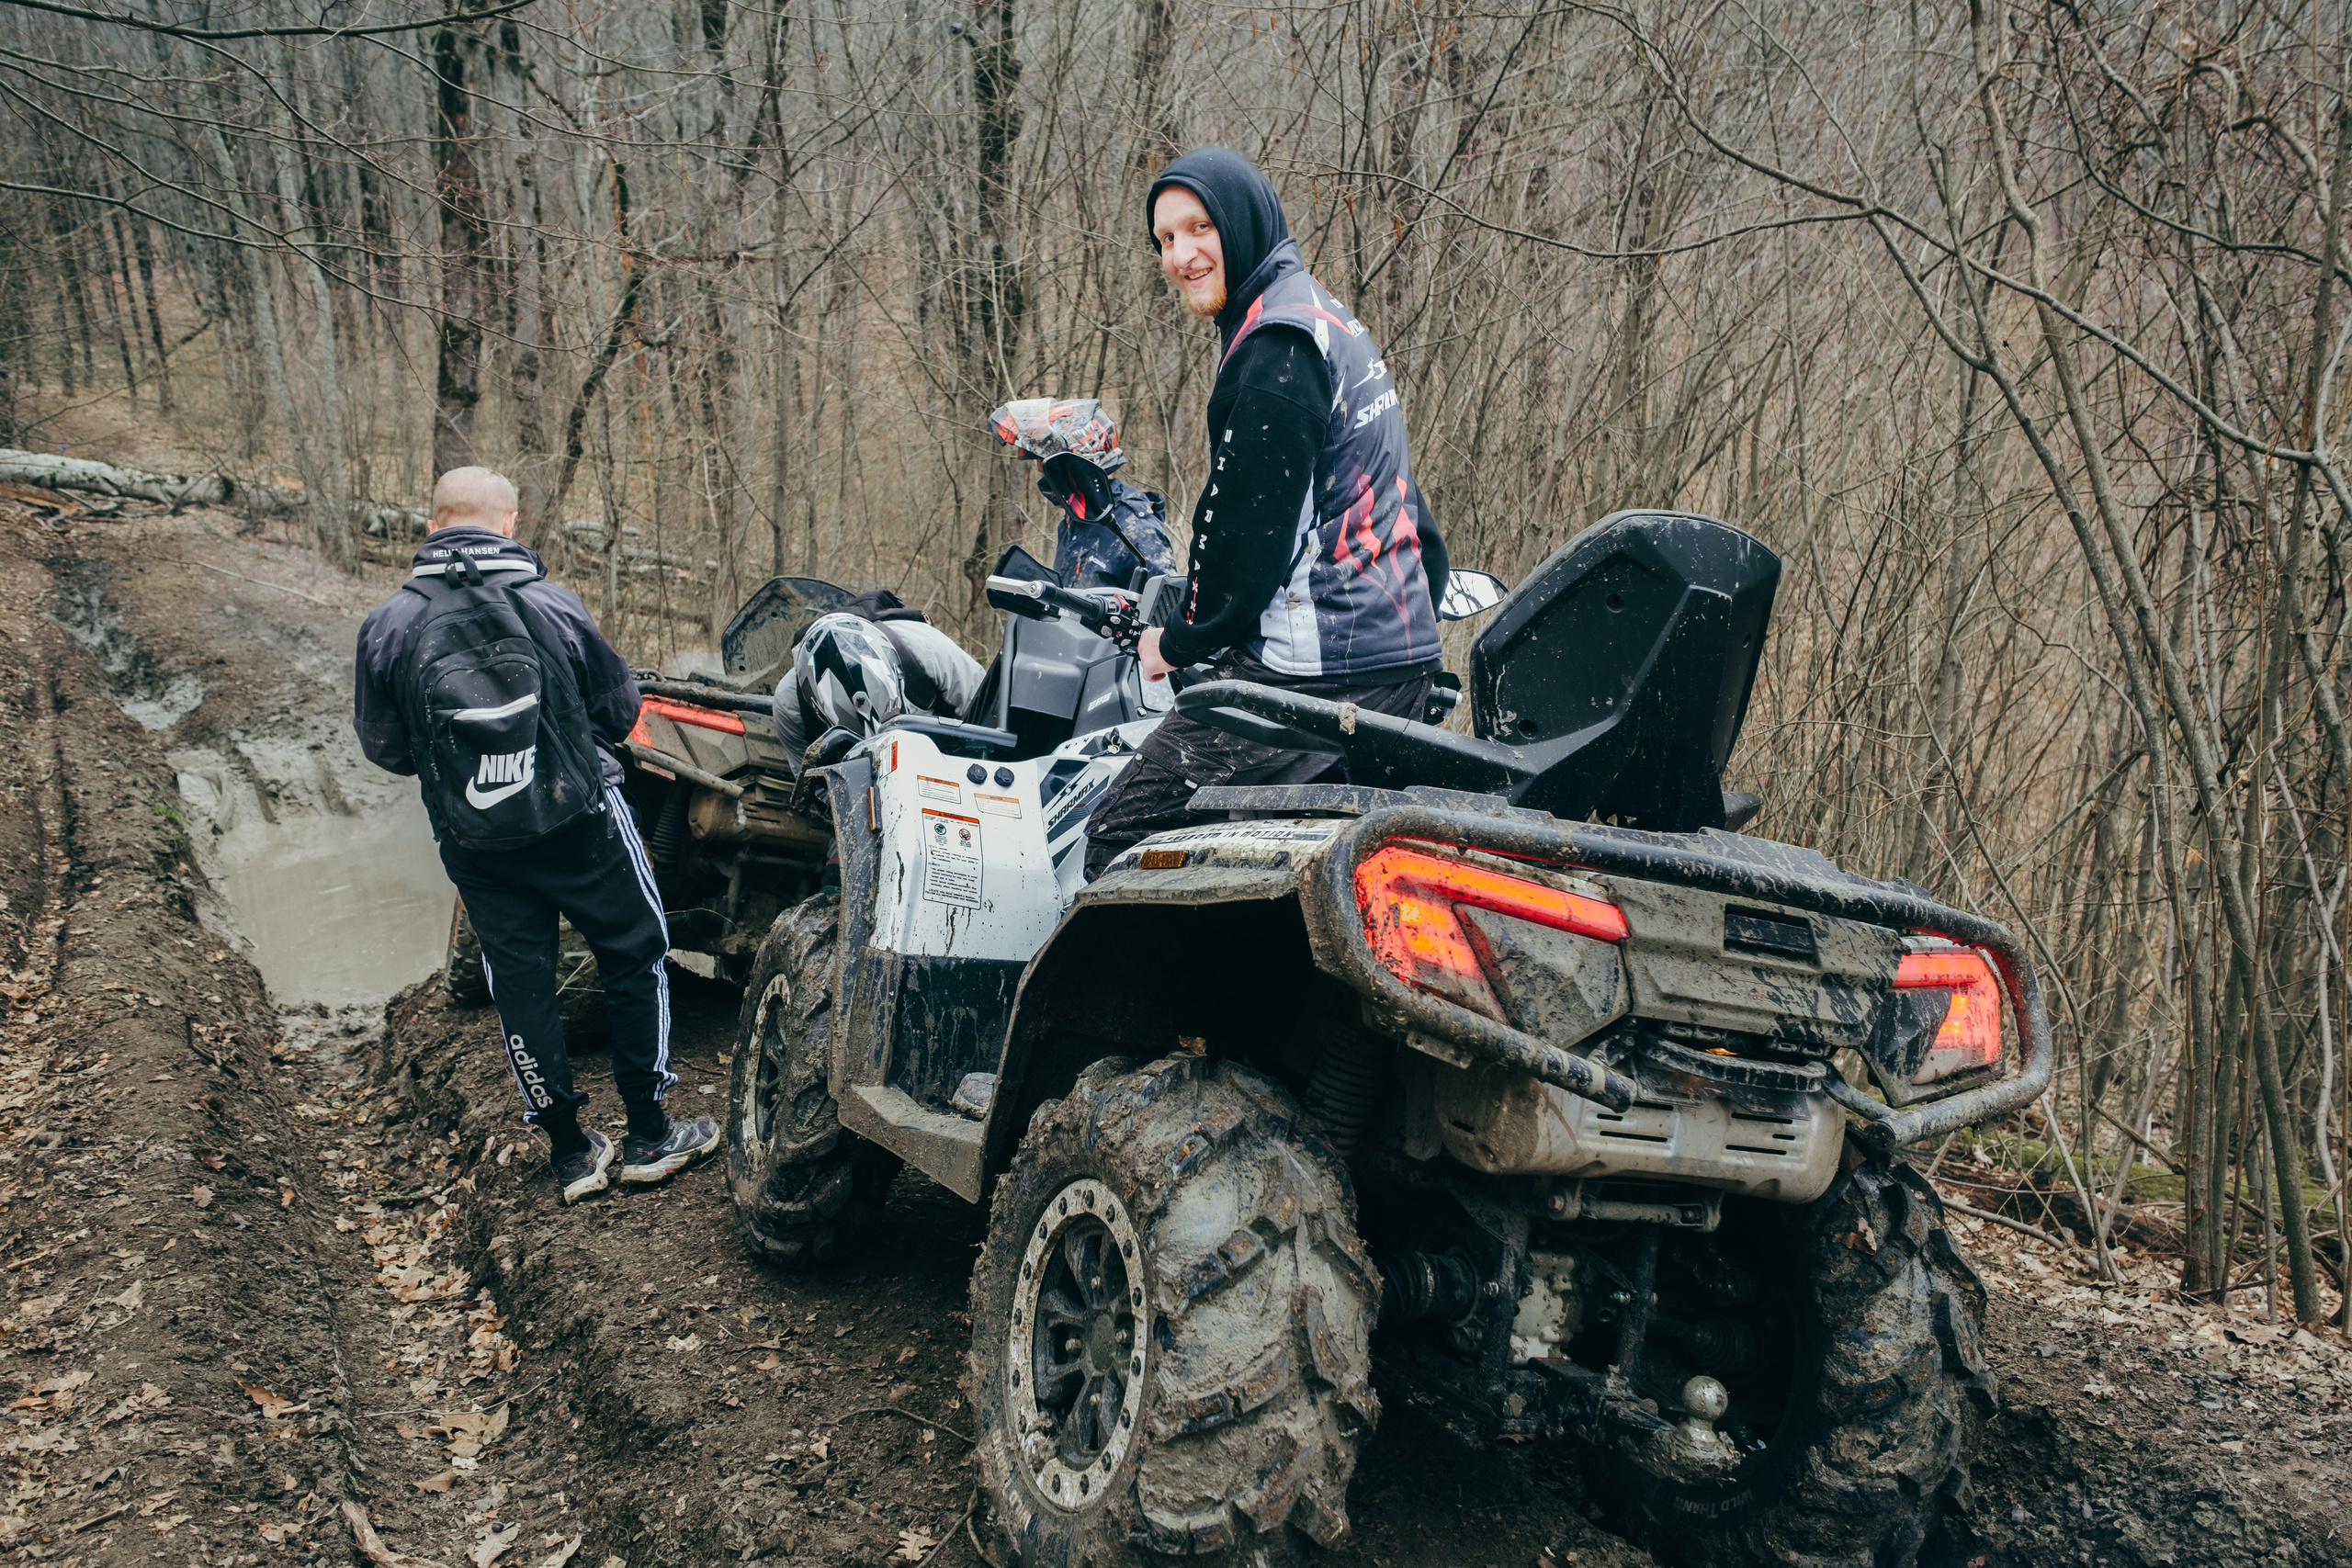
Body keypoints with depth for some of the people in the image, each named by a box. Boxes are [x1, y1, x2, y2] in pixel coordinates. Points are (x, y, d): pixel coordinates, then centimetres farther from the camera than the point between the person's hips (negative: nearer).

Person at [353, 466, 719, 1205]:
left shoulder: (388, 626, -9)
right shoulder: (553, 604, -12)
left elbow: (384, 747, 1)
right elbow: (618, 708, 0)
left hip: (477, 845, 2)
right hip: (581, 822, -1)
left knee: (520, 985, 13)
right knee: (637, 958, 14)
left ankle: (571, 1151, 20)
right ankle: (648, 1136, 19)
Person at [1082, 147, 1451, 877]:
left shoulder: (1277, 344, -13)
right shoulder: (1329, 320, 19)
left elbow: (1254, 522, -17)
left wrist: (1183, 640, -5)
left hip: (1312, 672, -11)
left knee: (1122, 838, -8)